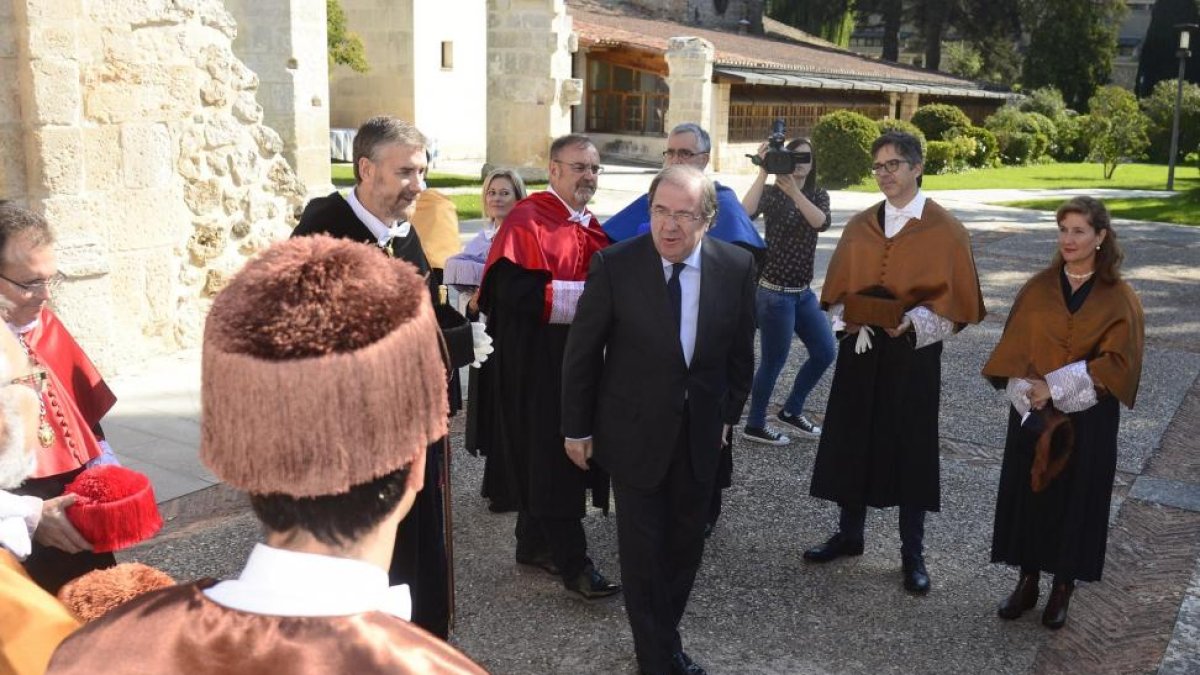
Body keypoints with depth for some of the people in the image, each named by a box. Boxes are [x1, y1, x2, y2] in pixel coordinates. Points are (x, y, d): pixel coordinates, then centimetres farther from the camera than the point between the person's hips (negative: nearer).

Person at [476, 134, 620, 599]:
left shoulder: (590, 227, 12)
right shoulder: (527, 221, -13)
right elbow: (511, 290, -23)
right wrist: (584, 296, -22)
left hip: (579, 359, 8)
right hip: (536, 362, -8)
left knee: (545, 459, 15)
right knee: (553, 460, -2)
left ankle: (534, 543, 28)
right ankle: (572, 561, 6)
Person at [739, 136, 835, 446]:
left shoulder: (818, 194, 5)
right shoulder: (772, 192, -9)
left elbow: (822, 222, -18)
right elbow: (745, 212, -30)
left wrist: (794, 191, -30)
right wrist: (763, 172, -32)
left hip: (804, 292, 7)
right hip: (775, 292, -6)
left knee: (825, 352, 12)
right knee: (774, 362, 0)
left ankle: (791, 410, 30)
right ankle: (754, 425, 17)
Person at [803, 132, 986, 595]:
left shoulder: (945, 230, -4)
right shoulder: (859, 227, 7)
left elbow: (956, 298, -6)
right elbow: (837, 288, 11)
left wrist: (913, 321, -20)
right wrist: (846, 318, -9)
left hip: (913, 353, -4)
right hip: (860, 348, 4)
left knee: (911, 451, 5)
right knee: (852, 443, 11)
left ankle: (913, 553, 19)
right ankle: (849, 534, 29)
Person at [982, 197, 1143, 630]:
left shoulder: (1119, 300, -5)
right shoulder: (1038, 288, 1)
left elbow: (1116, 361, -11)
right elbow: (1013, 350, -2)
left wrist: (1055, 385, -19)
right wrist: (1028, 394, -17)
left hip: (1088, 422, -2)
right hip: (1032, 414, 2)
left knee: (1076, 499, 8)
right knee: (1028, 493, 9)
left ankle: (1063, 588, 24)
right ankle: (1027, 581, 24)